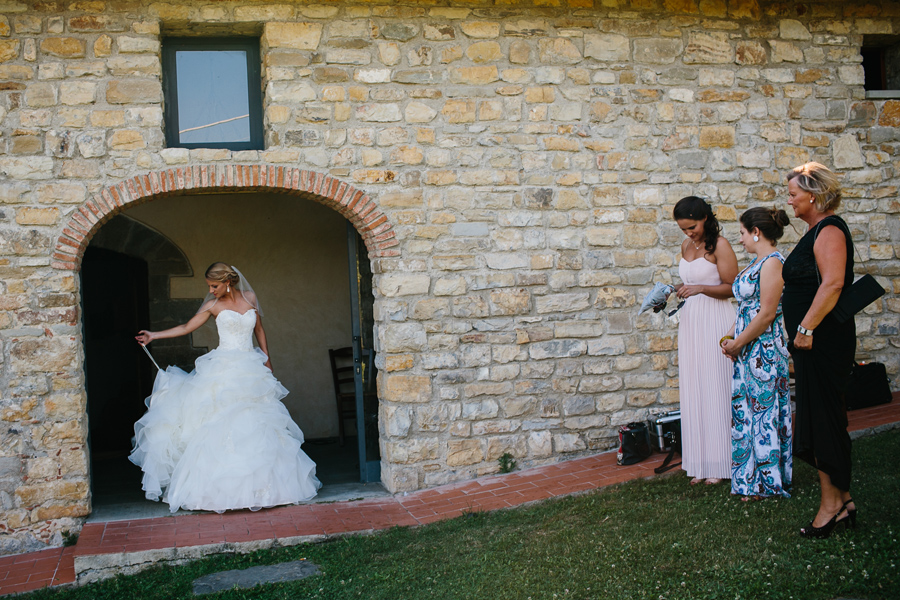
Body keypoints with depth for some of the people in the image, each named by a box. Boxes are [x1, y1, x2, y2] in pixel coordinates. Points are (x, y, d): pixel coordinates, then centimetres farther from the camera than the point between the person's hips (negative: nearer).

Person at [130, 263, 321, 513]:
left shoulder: (250, 298, 8)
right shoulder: (213, 305, 3)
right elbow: (186, 327, 7)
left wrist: (266, 358, 16)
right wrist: (153, 336, 4)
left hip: (250, 370, 2)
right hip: (223, 369, -2)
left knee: (255, 426, -2)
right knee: (219, 425, -9)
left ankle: (260, 483, 6)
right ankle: (220, 486, -7)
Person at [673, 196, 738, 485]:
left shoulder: (720, 245, -8)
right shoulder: (686, 246, 14)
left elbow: (731, 287, -10)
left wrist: (700, 288, -21)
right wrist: (678, 289, 7)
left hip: (715, 320, -7)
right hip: (690, 320, 7)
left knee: (715, 389, -4)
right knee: (693, 391, 5)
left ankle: (720, 463, 4)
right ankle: (701, 463, 11)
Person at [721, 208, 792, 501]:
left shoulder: (772, 262, -15)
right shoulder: (757, 263, 14)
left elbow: (767, 314, -19)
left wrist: (738, 343, -12)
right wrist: (730, 337, 6)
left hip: (764, 349, -9)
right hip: (747, 349, 9)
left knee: (763, 411, -2)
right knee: (746, 410, 12)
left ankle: (766, 482, 8)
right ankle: (750, 476, 21)